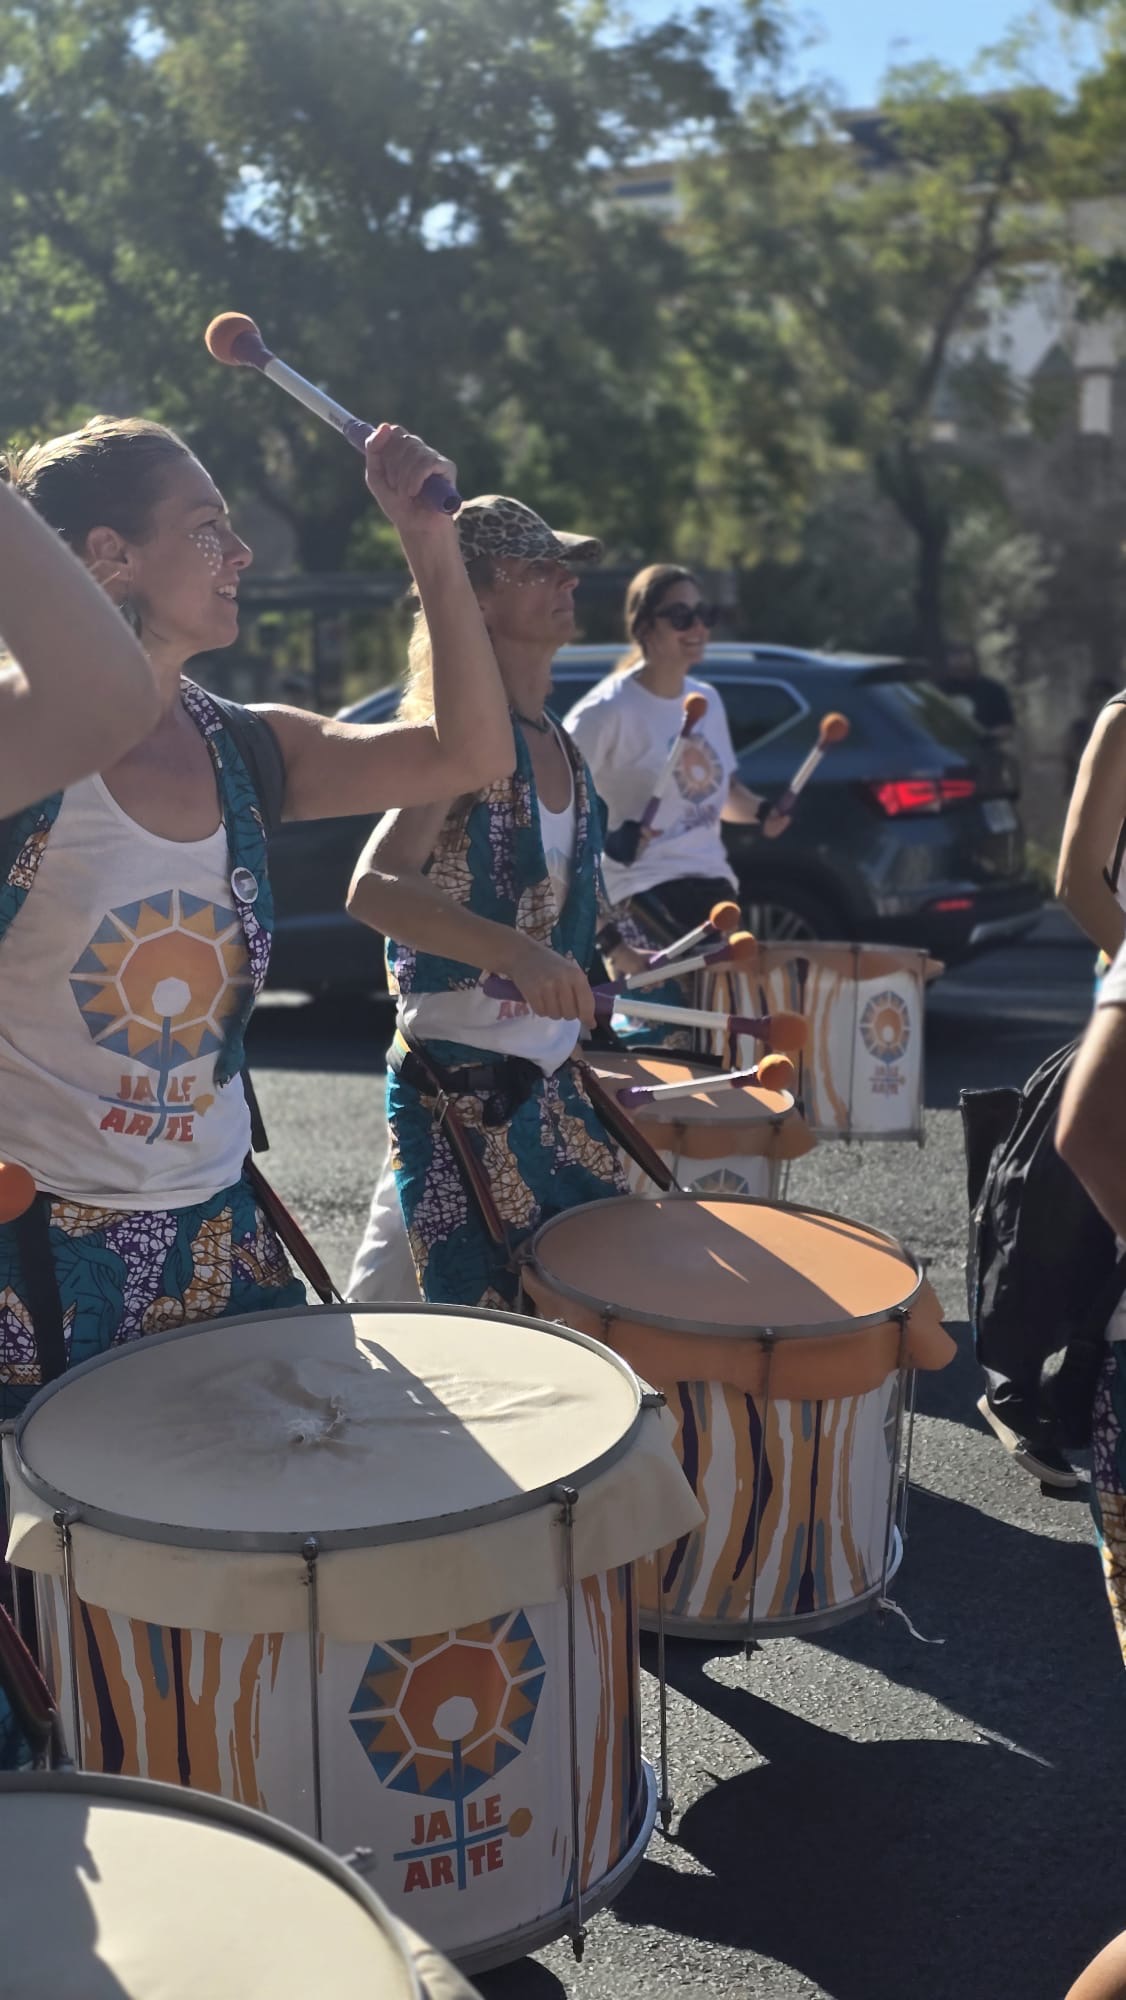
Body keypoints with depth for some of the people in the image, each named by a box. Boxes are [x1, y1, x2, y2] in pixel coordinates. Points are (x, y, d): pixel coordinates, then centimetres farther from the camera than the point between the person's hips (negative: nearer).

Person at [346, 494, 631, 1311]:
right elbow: (375, 888, -31)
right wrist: (517, 953, -41)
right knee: (492, 1320, -1)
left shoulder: (560, 742, 8)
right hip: (463, 1088, -8)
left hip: (553, 1077, 8)